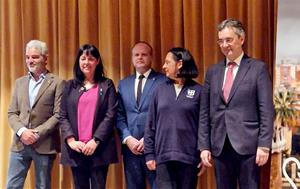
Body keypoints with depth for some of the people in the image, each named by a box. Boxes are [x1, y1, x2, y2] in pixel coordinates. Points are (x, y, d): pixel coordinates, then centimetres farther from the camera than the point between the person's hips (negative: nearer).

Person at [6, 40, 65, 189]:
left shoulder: (57, 83, -1)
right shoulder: (20, 82, 14)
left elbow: (58, 115, -8)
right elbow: (12, 113, 9)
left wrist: (37, 133, -15)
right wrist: (22, 131, -9)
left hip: (44, 145, -4)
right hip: (20, 144, 4)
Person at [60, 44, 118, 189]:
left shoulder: (107, 85, 5)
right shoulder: (70, 86, 11)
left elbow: (110, 116, -3)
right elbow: (63, 116, 6)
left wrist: (95, 140, -12)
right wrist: (70, 140, -8)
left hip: (99, 147, -2)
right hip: (75, 148, 2)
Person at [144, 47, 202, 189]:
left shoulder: (198, 91, 0)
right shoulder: (160, 90, 7)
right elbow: (150, 125, 8)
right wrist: (149, 154, 3)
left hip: (189, 157, -1)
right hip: (163, 157, 2)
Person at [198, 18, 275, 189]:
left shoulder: (258, 68, 0)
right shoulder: (213, 71, 12)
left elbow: (267, 111, -4)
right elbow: (205, 112, 10)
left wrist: (264, 145, -11)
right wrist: (204, 146, 4)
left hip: (248, 145, -4)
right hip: (219, 146, 4)